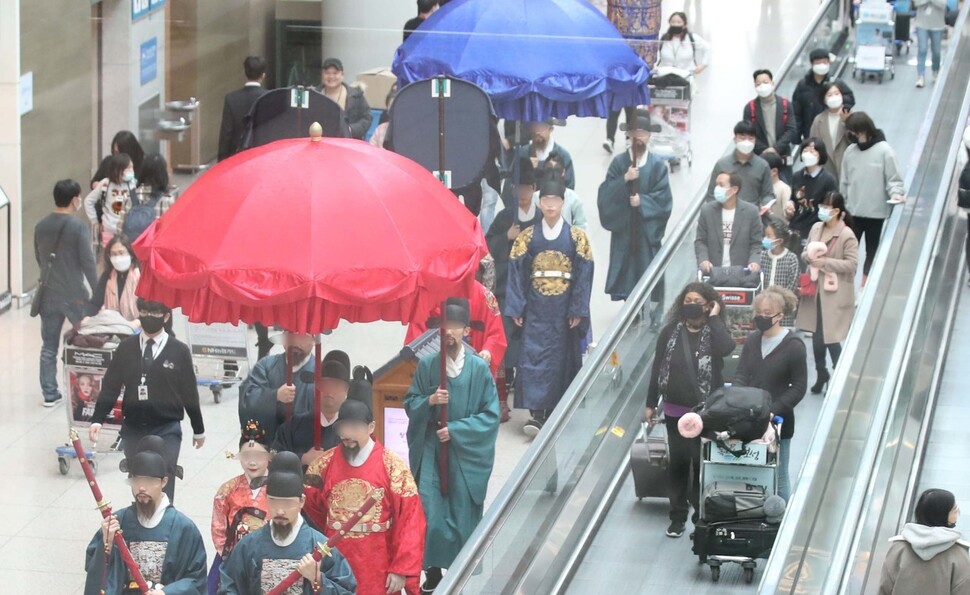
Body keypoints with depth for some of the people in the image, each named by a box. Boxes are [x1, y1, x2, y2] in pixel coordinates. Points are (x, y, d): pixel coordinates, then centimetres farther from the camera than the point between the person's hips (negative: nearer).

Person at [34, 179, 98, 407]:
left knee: (49, 347, 9)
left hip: (48, 294, 5)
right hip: (74, 295, -5)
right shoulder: (78, 227, -15)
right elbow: (88, 263, -14)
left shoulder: (41, 227, 2)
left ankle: (50, 394, 10)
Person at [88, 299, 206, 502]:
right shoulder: (126, 348, 4)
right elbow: (110, 387, 5)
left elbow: (190, 393, 4)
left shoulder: (179, 351, -2)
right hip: (133, 429, 3)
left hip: (167, 431, -3)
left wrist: (199, 430, 11)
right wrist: (97, 420, -5)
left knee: (163, 484, -9)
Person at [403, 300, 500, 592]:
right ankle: (433, 571, 8)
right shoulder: (426, 365, 0)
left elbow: (491, 415, -5)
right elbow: (409, 404, 6)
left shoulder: (479, 368, -6)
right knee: (429, 513, -5)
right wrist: (429, 401, -15)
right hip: (431, 451, 1)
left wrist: (456, 430, -14)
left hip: (465, 454, -1)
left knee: (462, 514, 4)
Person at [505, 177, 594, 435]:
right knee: (533, 357, -9)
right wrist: (516, 308, -5)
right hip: (536, 308, 0)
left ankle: (556, 412, 16)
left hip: (563, 309, 0)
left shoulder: (577, 237, 0)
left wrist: (578, 310, -9)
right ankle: (536, 414, -11)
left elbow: (584, 275, -2)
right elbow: (516, 273, 2)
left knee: (561, 358, 5)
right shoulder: (527, 237, 3)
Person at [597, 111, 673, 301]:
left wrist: (643, 201, -15)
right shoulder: (618, 163, 1)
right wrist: (624, 179, -19)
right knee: (625, 265, 1)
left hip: (648, 228, -1)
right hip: (623, 227, 1)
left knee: (647, 268, -2)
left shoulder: (657, 165, 1)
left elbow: (664, 198, -2)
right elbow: (605, 194, -6)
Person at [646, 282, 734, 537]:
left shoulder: (714, 332, -5)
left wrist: (714, 318, -20)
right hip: (675, 410, 2)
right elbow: (658, 367, 6)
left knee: (701, 463, 4)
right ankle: (678, 516, 18)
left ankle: (701, 516, 15)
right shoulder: (671, 331, 1)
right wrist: (651, 404, 7)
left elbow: (726, 348, -29)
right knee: (678, 462, 8)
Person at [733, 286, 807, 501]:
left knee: (778, 476, 4)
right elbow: (742, 375, 6)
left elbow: (799, 387, -8)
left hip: (778, 421, -5)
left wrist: (773, 410, -18)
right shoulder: (752, 341, 6)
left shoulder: (793, 346, -9)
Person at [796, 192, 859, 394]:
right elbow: (806, 253, 16)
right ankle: (821, 374, 28)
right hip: (815, 289, 7)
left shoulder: (847, 235, -13)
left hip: (834, 293, -7)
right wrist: (808, 256, -8)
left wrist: (825, 262, -20)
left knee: (830, 336, -7)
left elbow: (852, 263, -16)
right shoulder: (816, 228, 6)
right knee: (816, 334, 14)